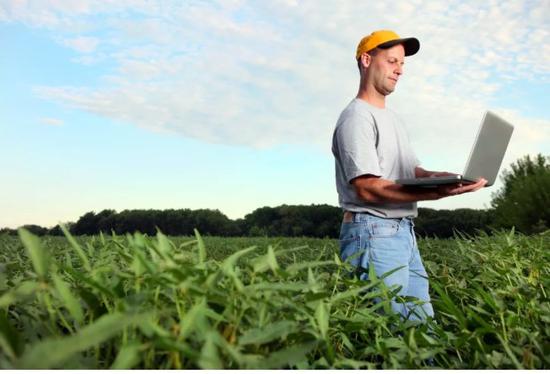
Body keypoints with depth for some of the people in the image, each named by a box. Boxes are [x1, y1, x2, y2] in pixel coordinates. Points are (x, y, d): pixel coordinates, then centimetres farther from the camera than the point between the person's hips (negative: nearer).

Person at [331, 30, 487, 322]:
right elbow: (367, 188, -20)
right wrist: (435, 193, -27)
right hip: (373, 233, -10)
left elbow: (411, 170, 21)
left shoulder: (393, 119, 21)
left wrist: (433, 176, -3)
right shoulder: (357, 117, -11)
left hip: (405, 232, 10)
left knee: (422, 322, 13)